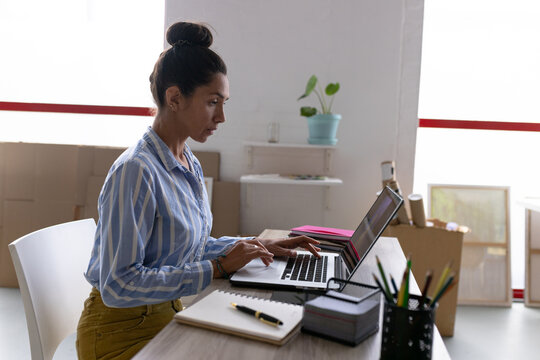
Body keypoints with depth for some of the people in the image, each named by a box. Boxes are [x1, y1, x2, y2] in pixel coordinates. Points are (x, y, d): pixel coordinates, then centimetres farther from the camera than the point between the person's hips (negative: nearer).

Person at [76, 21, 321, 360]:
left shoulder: (191, 165, 5)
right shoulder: (136, 171, -23)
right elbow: (119, 284, -26)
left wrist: (256, 245, 4)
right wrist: (217, 268, -24)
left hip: (169, 311, 7)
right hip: (122, 329, -7)